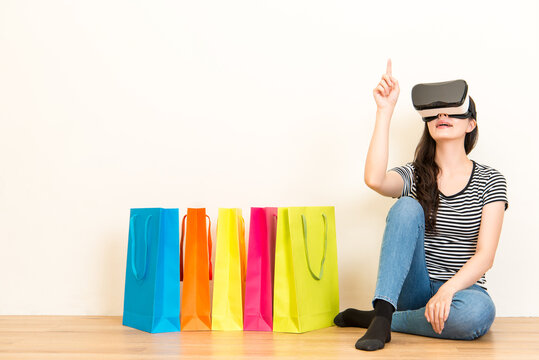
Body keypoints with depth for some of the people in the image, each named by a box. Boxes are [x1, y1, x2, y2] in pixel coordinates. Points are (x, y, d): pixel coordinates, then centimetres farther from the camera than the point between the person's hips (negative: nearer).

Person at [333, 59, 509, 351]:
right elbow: (374, 180, -21)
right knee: (407, 207, -23)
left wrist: (447, 290, -27)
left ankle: (372, 318, -19)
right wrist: (385, 110, -19)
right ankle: (382, 313, -33)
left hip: (462, 290, 0)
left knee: (479, 312, -37)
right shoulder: (413, 175, 4)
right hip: (413, 290, 1)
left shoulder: (489, 180, 1)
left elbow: (485, 254, -9)